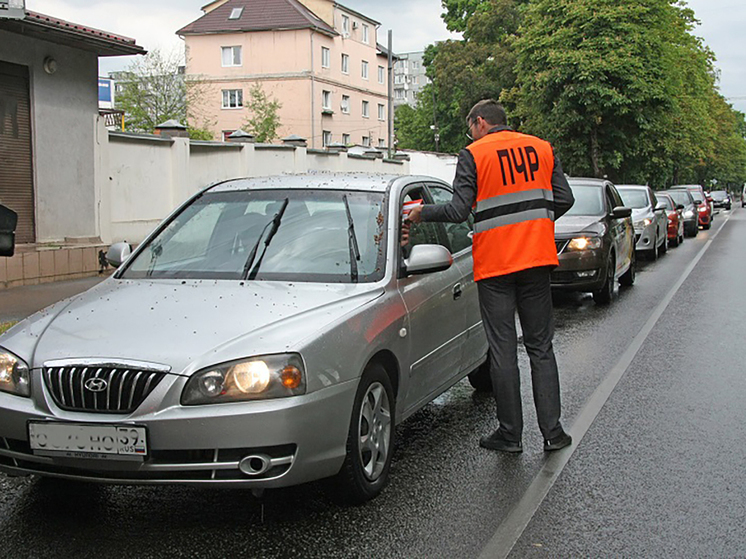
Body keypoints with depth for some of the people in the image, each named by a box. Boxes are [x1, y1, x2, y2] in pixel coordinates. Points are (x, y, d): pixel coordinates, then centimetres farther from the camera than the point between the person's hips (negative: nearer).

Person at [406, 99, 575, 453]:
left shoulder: (473, 154, -4)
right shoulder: (542, 148, 9)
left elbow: (459, 211, -11)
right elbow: (564, 199, 6)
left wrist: (423, 212, 6)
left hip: (495, 265, -4)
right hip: (537, 260, 4)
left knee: (502, 350, 3)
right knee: (541, 347, 11)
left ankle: (510, 434, 8)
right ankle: (552, 431, 10)